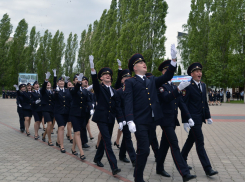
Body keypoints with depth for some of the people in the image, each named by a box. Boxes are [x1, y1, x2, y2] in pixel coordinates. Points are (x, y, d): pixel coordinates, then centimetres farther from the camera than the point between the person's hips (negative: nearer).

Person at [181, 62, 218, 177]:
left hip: (200, 118, 8)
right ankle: (207, 168, -1)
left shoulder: (203, 85, 13)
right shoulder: (188, 86, -12)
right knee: (200, 142, -5)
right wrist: (185, 121, -15)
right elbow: (184, 104, -13)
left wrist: (208, 116, 14)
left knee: (191, 140, 17)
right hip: (193, 118, -8)